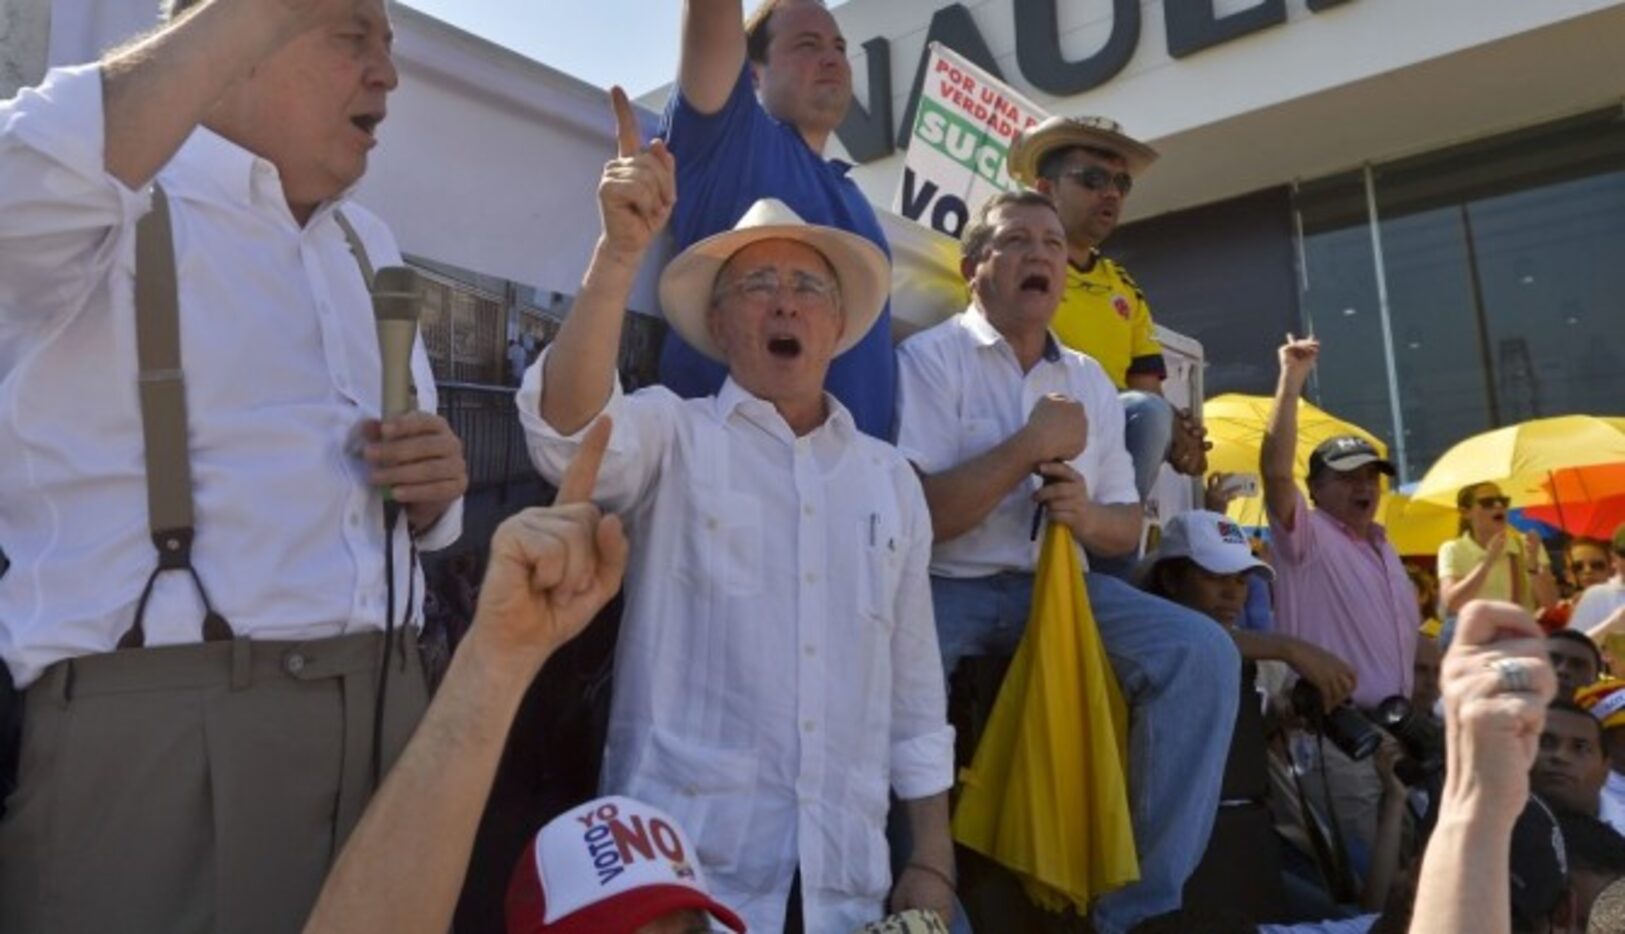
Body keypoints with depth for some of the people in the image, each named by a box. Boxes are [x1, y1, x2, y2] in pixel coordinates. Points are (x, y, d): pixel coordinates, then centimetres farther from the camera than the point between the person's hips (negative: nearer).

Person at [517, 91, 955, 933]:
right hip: (688, 861, -3)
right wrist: (620, 251, -33)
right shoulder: (673, 435, -1)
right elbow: (566, 427, -24)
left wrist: (933, 859, 7)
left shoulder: (890, 479, 8)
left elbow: (915, 683, 9)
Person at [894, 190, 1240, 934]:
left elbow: (1127, 527, 13)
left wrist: (1088, 515, -11)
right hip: (948, 588, -5)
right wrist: (1032, 446, -14)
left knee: (1202, 650, -14)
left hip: (1058, 585, 6)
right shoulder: (930, 358, -5)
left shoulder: (1090, 381, 13)